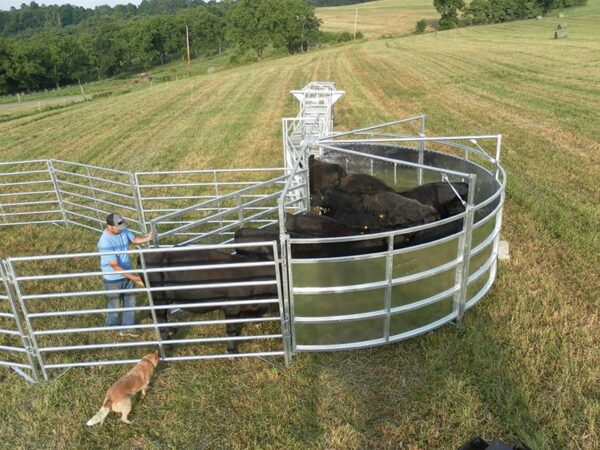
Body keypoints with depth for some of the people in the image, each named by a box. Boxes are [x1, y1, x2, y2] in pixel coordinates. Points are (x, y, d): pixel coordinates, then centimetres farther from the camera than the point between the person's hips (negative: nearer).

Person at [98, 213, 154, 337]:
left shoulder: (122, 230, -13)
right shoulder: (105, 243, -34)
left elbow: (134, 239, 8)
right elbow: (116, 267, -32)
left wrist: (146, 238, -14)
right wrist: (135, 278, -32)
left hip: (127, 274, 6)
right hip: (113, 279, -6)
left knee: (130, 302, 20)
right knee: (115, 305, 17)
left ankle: (127, 327, 41)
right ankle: (112, 327, 47)